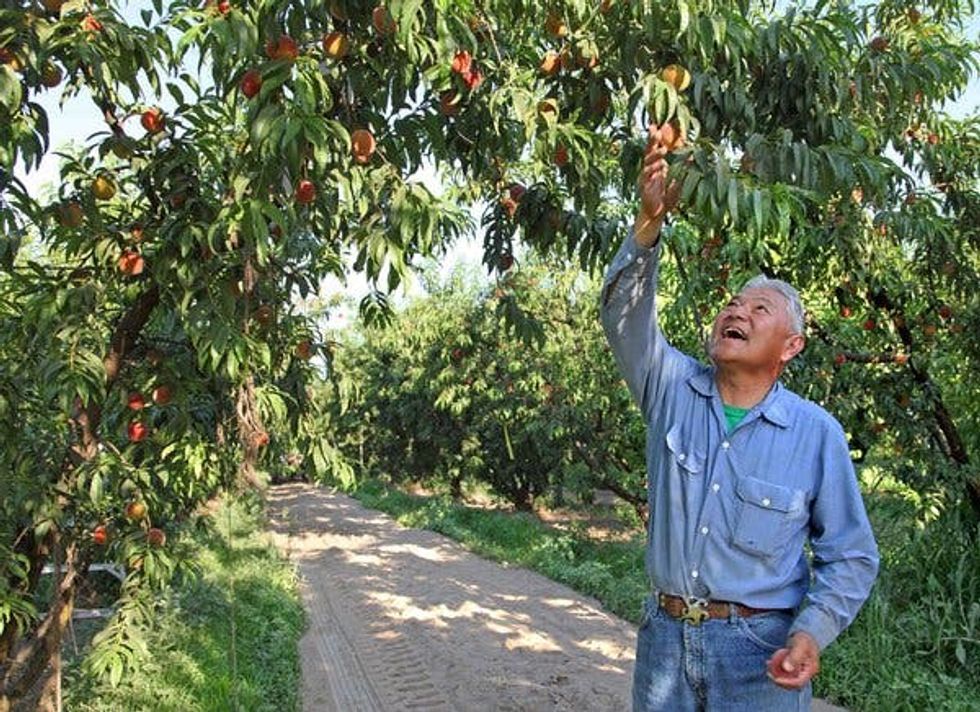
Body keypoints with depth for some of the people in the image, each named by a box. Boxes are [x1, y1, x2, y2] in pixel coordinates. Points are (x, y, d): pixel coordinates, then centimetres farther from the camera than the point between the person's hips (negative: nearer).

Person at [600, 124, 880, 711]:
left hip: (759, 651, -2)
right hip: (665, 637, 3)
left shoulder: (817, 433, -7)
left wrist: (812, 633, -17)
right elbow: (625, 315, -15)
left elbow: (849, 555, -1)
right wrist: (650, 222, -28)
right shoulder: (674, 389, -1)